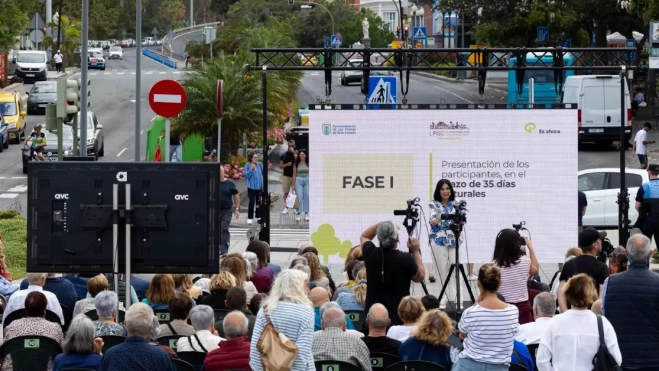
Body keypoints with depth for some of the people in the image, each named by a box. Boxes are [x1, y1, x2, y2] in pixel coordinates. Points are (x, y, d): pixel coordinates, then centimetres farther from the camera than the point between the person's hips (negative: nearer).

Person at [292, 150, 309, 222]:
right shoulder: (296, 164, 5)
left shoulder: (308, 164, 5)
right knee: (299, 198, -7)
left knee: (307, 197, 0)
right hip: (298, 181, -1)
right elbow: (294, 175, 7)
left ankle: (306, 214, 5)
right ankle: (299, 214, -4)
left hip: (307, 180, 1)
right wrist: (293, 185, 4)